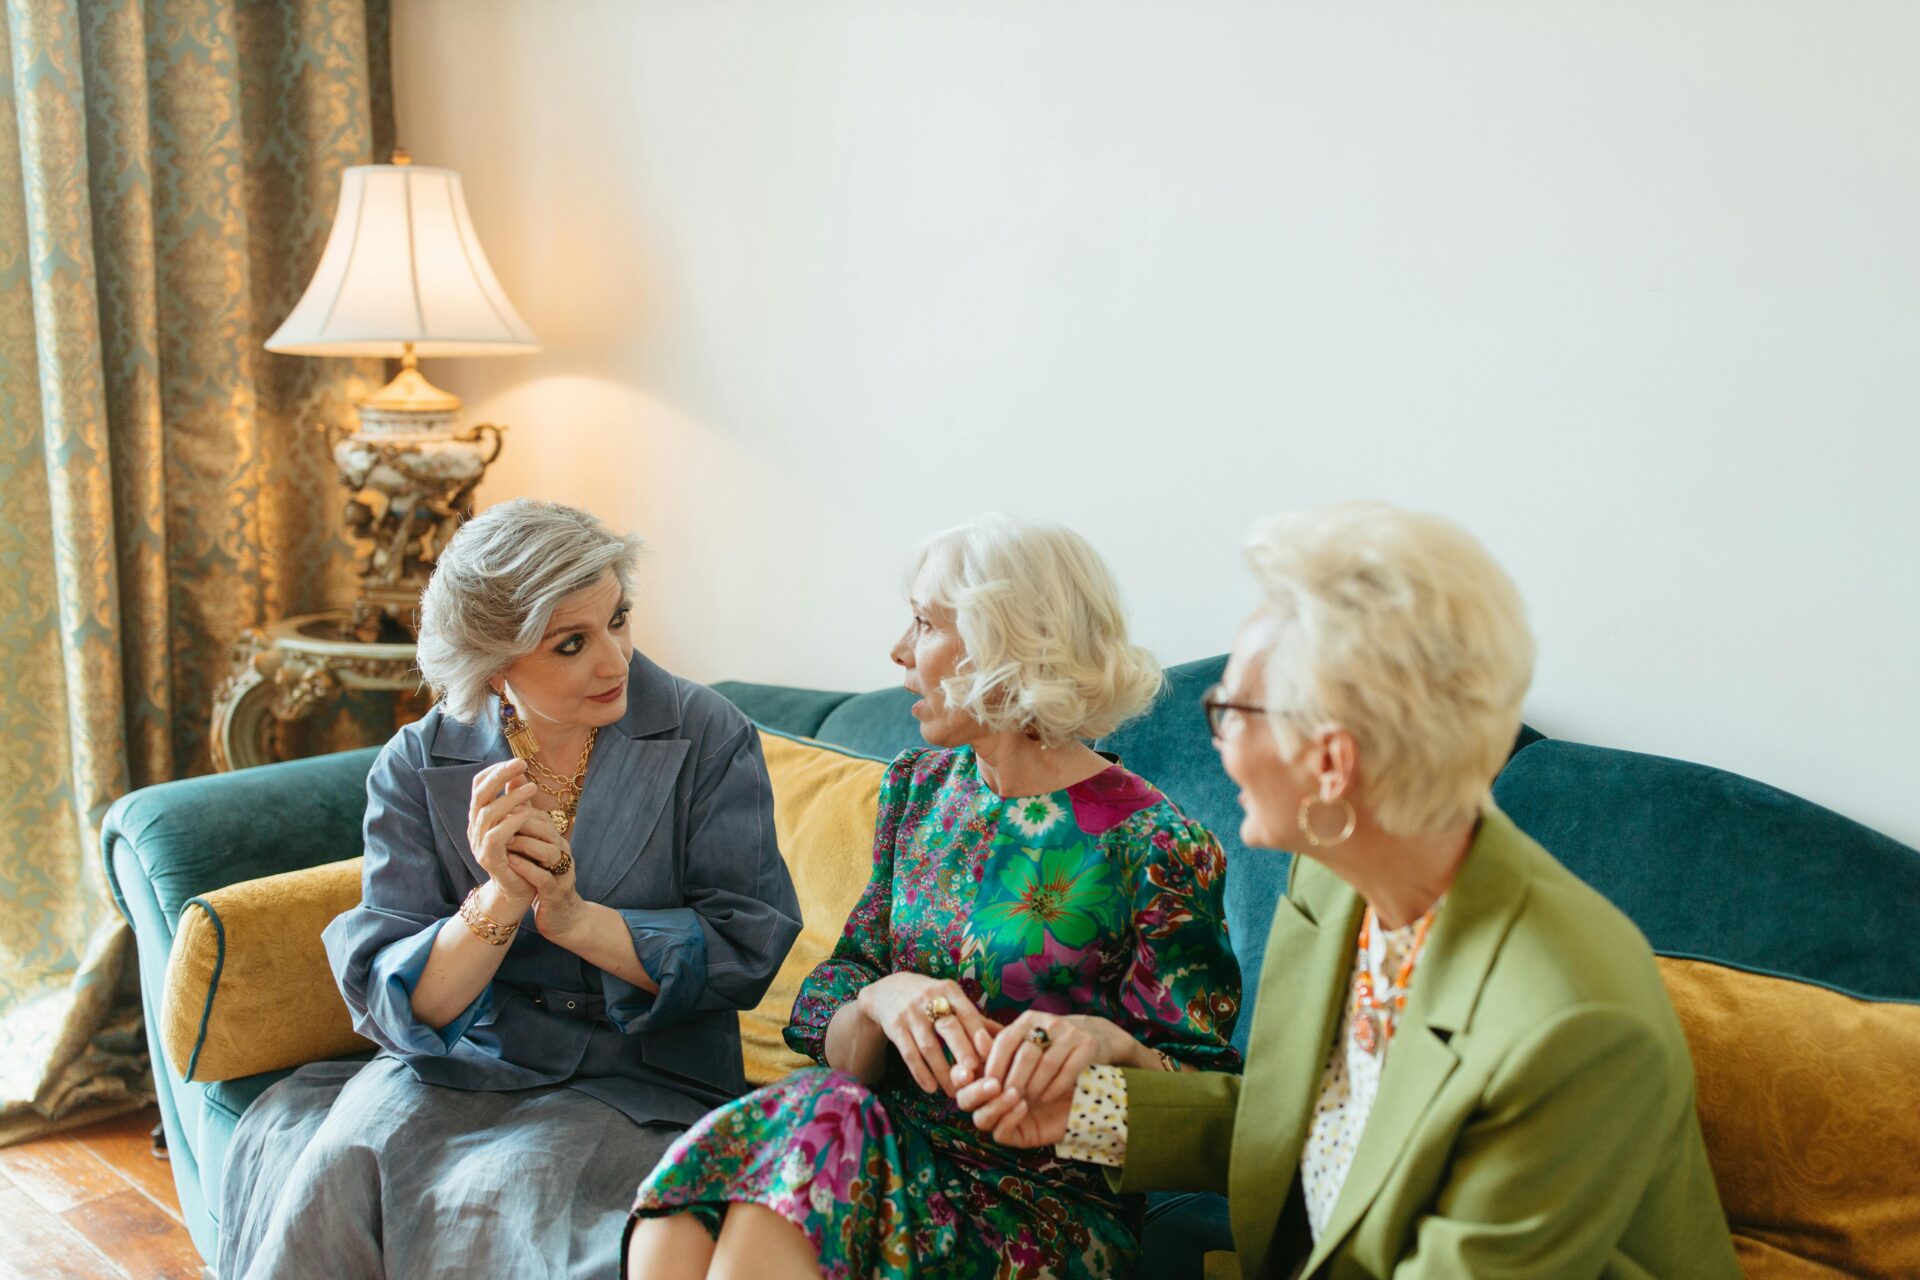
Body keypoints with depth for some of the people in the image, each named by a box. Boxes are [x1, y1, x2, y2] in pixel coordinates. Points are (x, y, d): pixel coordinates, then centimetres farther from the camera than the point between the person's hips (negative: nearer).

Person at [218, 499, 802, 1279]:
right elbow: (395, 1004, -6)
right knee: (343, 1166, -28)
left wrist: (577, 920, -19)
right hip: (453, 1072, 2)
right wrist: (498, 903, -24)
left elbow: (748, 949, -7)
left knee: (500, 1194, -30)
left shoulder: (706, 737, -4)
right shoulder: (418, 766, 0)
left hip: (638, 1080, -1)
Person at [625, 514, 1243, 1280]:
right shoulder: (918, 787, 10)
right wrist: (880, 1001, -16)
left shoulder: (1153, 845, -9)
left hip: (1043, 1196, -4)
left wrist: (1108, 1044, -26)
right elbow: (827, 1028, 8)